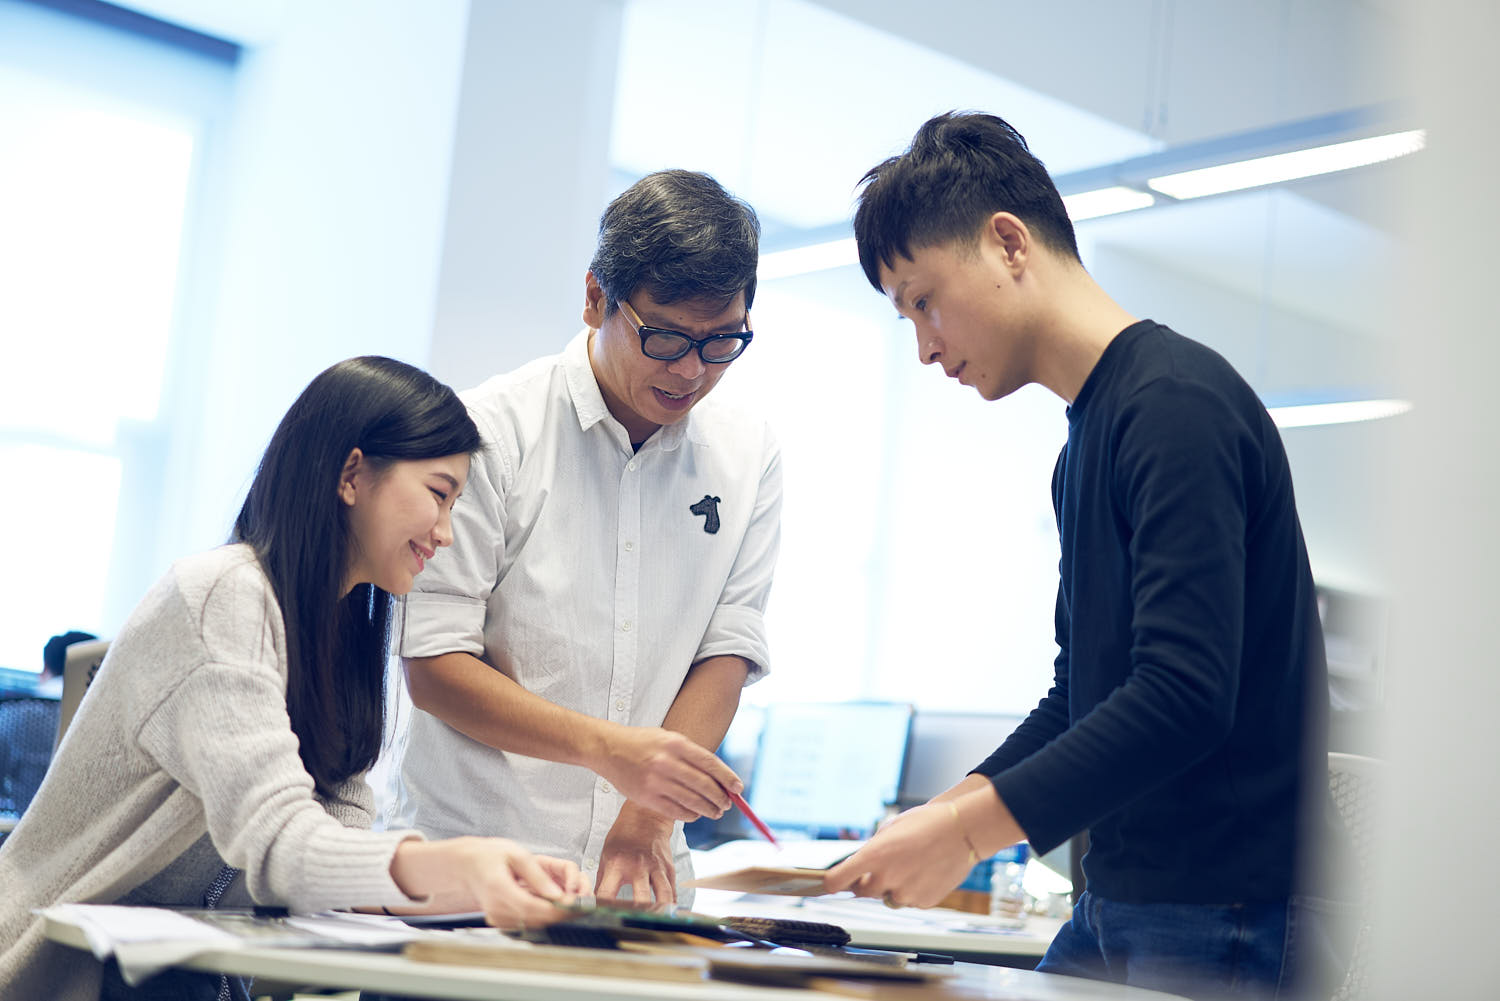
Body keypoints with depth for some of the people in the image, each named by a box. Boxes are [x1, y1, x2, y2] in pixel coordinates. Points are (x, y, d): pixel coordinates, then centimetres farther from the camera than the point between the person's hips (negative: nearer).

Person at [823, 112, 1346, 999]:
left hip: (1224, 923, -9)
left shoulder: (1176, 403, -15)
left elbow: (1185, 697, -24)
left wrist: (968, 833, -22)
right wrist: (947, 809, 6)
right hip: (1120, 908, 9)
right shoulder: (1087, 444, 16)